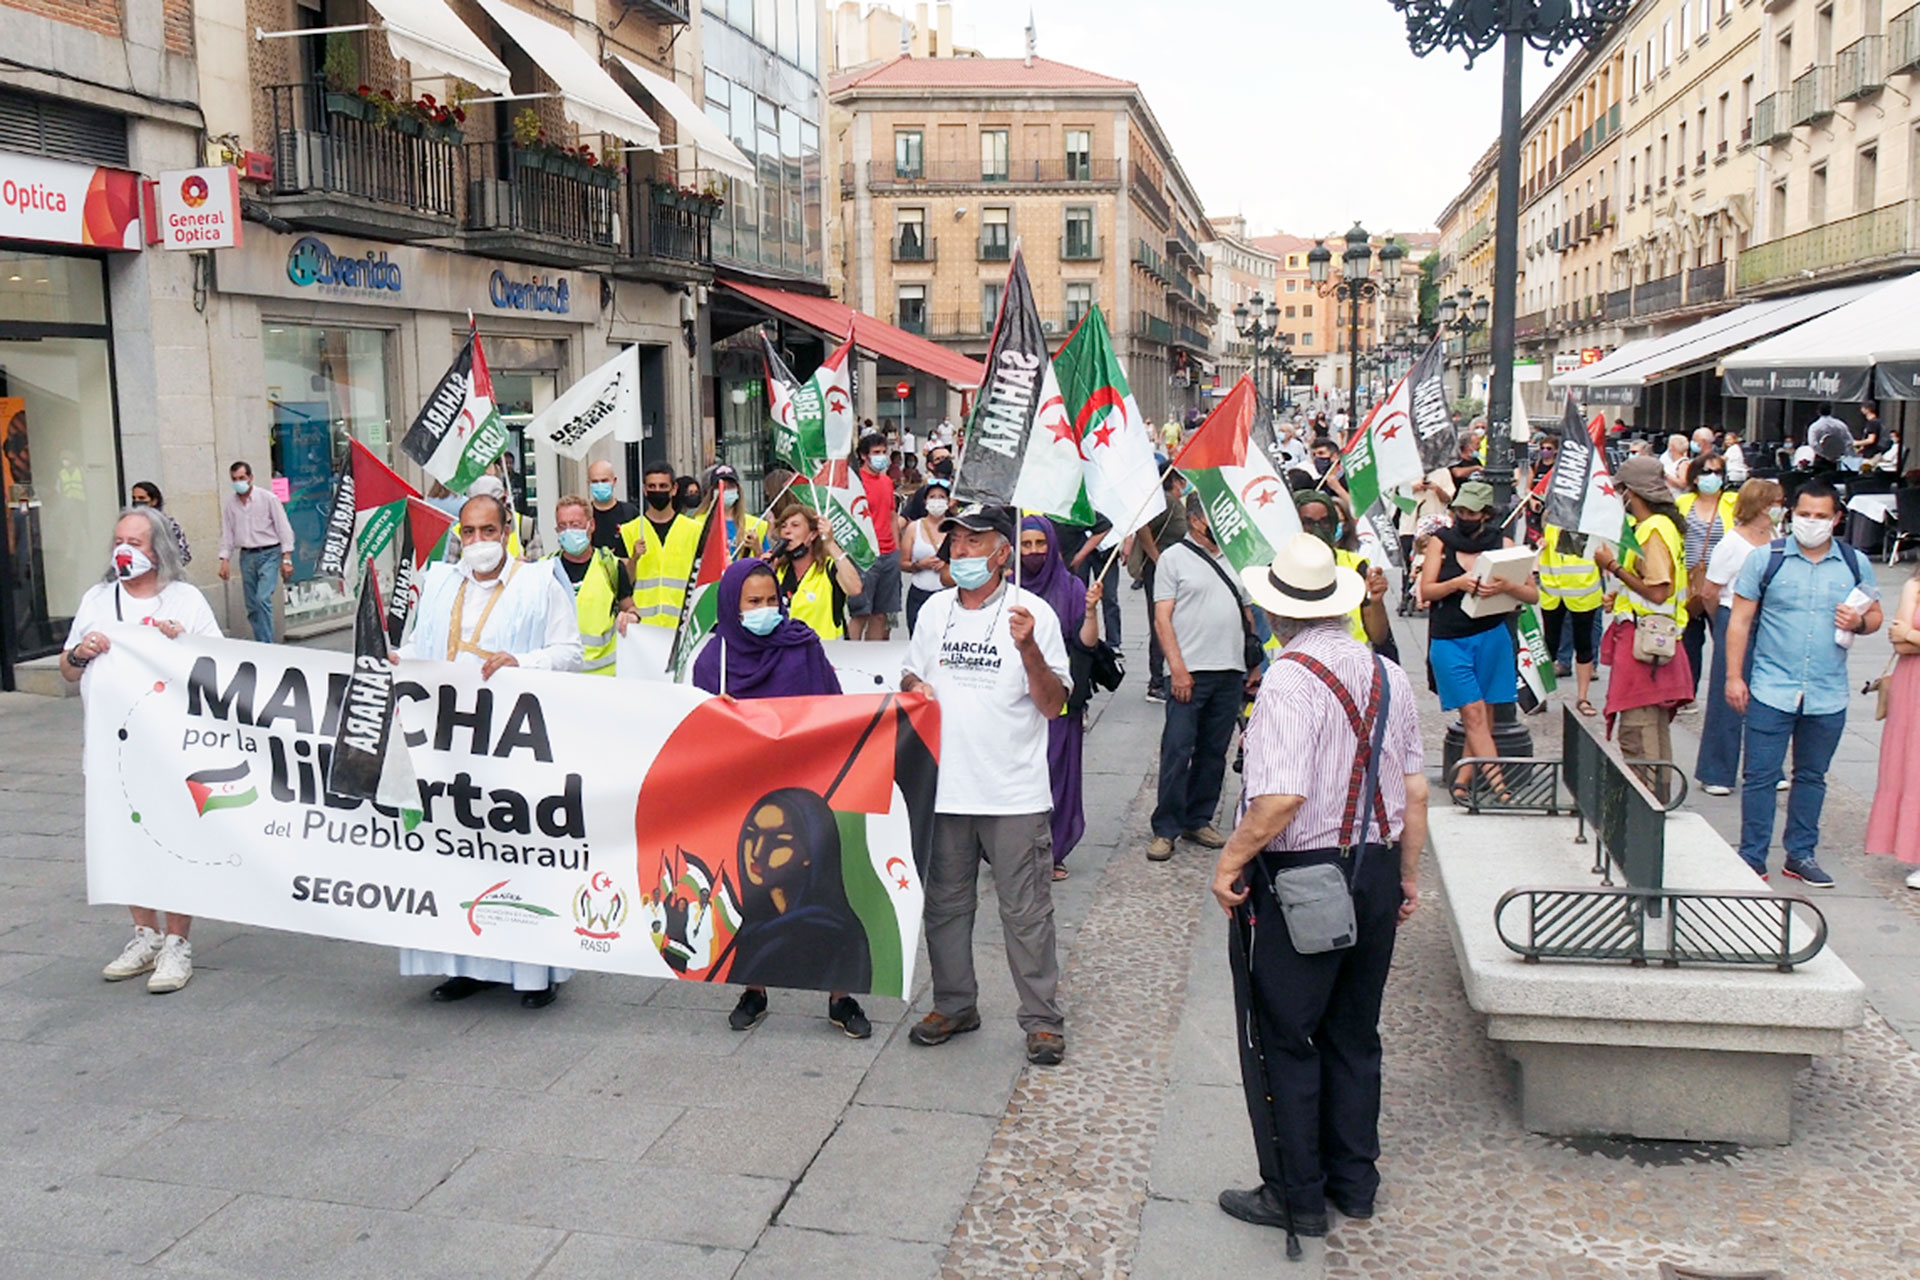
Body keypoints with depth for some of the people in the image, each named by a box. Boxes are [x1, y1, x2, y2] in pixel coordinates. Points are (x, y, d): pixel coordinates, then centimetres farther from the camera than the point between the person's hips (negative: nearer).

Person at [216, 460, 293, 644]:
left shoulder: (268, 499, -4)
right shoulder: (230, 505, 8)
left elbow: (284, 529, -4)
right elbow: (227, 534, 12)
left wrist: (287, 559, -10)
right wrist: (224, 560, 2)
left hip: (269, 554, -5)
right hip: (246, 556, 5)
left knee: (263, 598, -18)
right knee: (252, 605, 6)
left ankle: (267, 644, -16)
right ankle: (260, 645, 14)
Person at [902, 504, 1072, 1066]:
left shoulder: (1032, 612, -5)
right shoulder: (935, 610, 9)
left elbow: (1053, 705, -8)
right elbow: (913, 676, 21)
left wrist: (1027, 648, -22)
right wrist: (913, 689, -2)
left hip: (1014, 792, -5)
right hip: (943, 784, 5)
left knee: (1026, 912, 1)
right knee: (945, 904, 14)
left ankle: (1043, 1020, 13)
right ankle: (954, 1005, 29)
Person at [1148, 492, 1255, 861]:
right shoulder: (1174, 558, 0)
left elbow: (1249, 611, 21)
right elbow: (1162, 619, -5)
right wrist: (1177, 668, -14)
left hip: (1231, 671, 5)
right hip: (1190, 672, -5)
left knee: (1214, 752, 10)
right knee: (1177, 751, -6)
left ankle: (1199, 820, 21)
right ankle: (1165, 828, 1)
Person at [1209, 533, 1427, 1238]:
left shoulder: (1290, 679, -19)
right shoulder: (1388, 674, 3)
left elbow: (1281, 797, -28)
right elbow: (1416, 791, 7)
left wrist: (1230, 860, -14)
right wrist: (1408, 875, 17)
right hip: (1375, 875, 7)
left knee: (1283, 1040, 7)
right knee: (1353, 1035, 19)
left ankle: (1296, 1196, 18)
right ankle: (1353, 1182, 31)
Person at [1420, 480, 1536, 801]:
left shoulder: (1502, 543, 4)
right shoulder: (1441, 541, 4)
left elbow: (1533, 594, 0)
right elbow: (1425, 591, -2)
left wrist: (1506, 587, -21)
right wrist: (1457, 584, -19)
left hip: (1491, 638, 2)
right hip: (1448, 640, -1)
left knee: (1484, 716, 5)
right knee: (1474, 714, -8)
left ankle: (1462, 780, 18)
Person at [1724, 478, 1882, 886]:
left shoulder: (1855, 564, 6)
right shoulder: (1766, 559, -1)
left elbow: (1875, 615, 15)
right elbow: (1740, 619, 0)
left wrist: (1859, 623, -10)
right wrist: (1734, 676, -6)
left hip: (1828, 695, 3)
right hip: (1771, 693, -2)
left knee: (1812, 776, 13)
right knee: (1761, 776, -1)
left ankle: (1801, 855, 25)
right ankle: (1752, 859, 7)